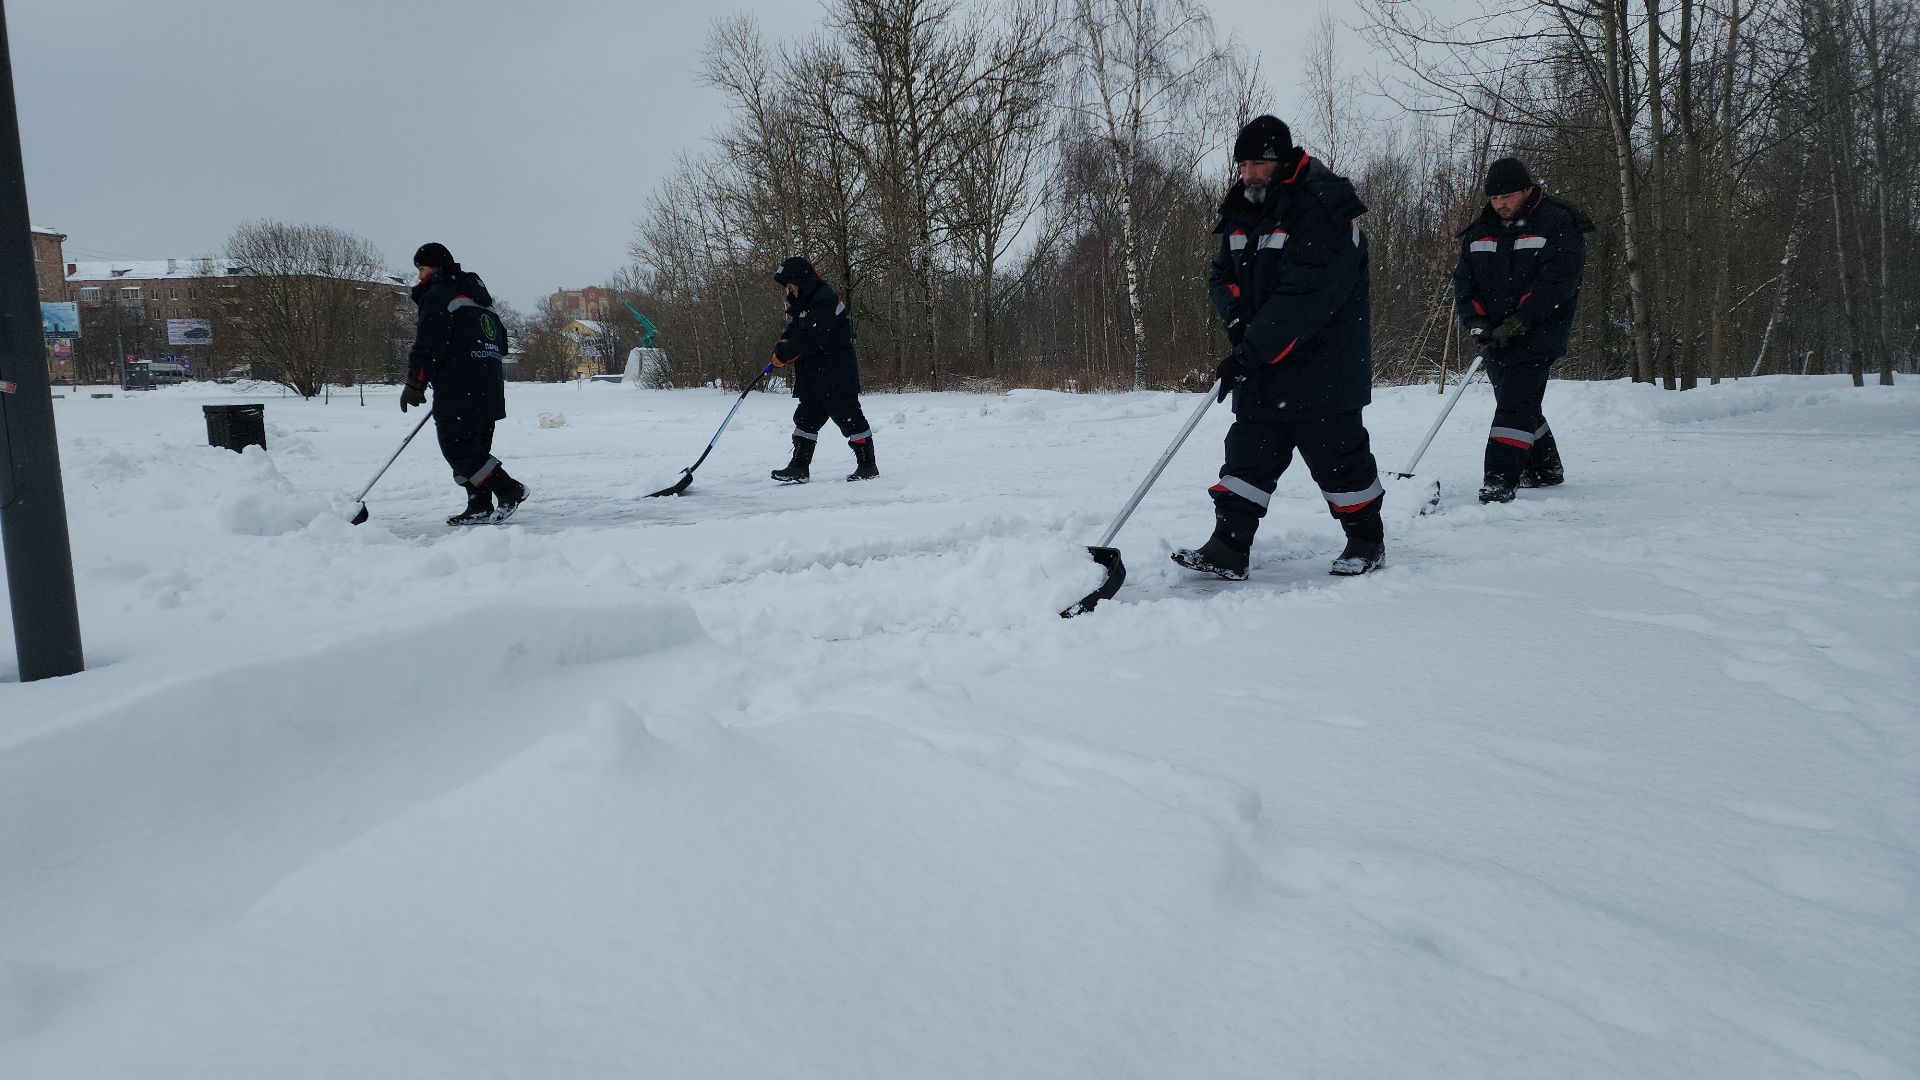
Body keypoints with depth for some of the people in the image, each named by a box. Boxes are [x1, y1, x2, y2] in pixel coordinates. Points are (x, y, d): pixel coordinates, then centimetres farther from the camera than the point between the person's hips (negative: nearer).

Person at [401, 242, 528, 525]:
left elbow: (428, 346, -14)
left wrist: (415, 384, -10)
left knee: (456, 446, -7)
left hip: (459, 389, -9)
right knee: (474, 446, 11)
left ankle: (509, 490, -15)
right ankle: (480, 507, 7)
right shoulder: (479, 295, 22)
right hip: (489, 389, 9)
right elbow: (501, 343, 25)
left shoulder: (438, 296, -6)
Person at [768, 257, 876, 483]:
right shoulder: (800, 303, 14)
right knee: (806, 419, 7)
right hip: (813, 377, 10)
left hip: (837, 375, -10)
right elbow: (794, 333, 20)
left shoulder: (825, 301, -19)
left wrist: (783, 354, -16)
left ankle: (868, 466, 6)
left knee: (849, 418, -3)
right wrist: (782, 345, -3)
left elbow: (810, 339, -25)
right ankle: (799, 468, 10)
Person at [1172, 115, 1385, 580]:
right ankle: (1228, 549, 5)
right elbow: (1222, 275, 13)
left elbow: (1306, 298, -26)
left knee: (1339, 456, 4)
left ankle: (1367, 540, 22)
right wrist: (1237, 319, -8)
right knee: (1247, 455, 3)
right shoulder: (1241, 212, 8)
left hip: (1321, 367, -7)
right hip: (1261, 368, 7)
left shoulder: (1325, 210, -19)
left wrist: (1252, 350, -27)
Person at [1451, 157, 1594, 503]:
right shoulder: (1479, 230, 10)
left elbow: (1558, 280, -16)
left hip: (1538, 334, -7)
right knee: (1521, 406, 16)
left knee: (1515, 404, -17)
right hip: (1495, 337, 7)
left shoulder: (1559, 224, -8)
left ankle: (1499, 481, -21)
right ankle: (1545, 469, 33)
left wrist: (1519, 321, -22)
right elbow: (1464, 279, 8)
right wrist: (1476, 319, -7)